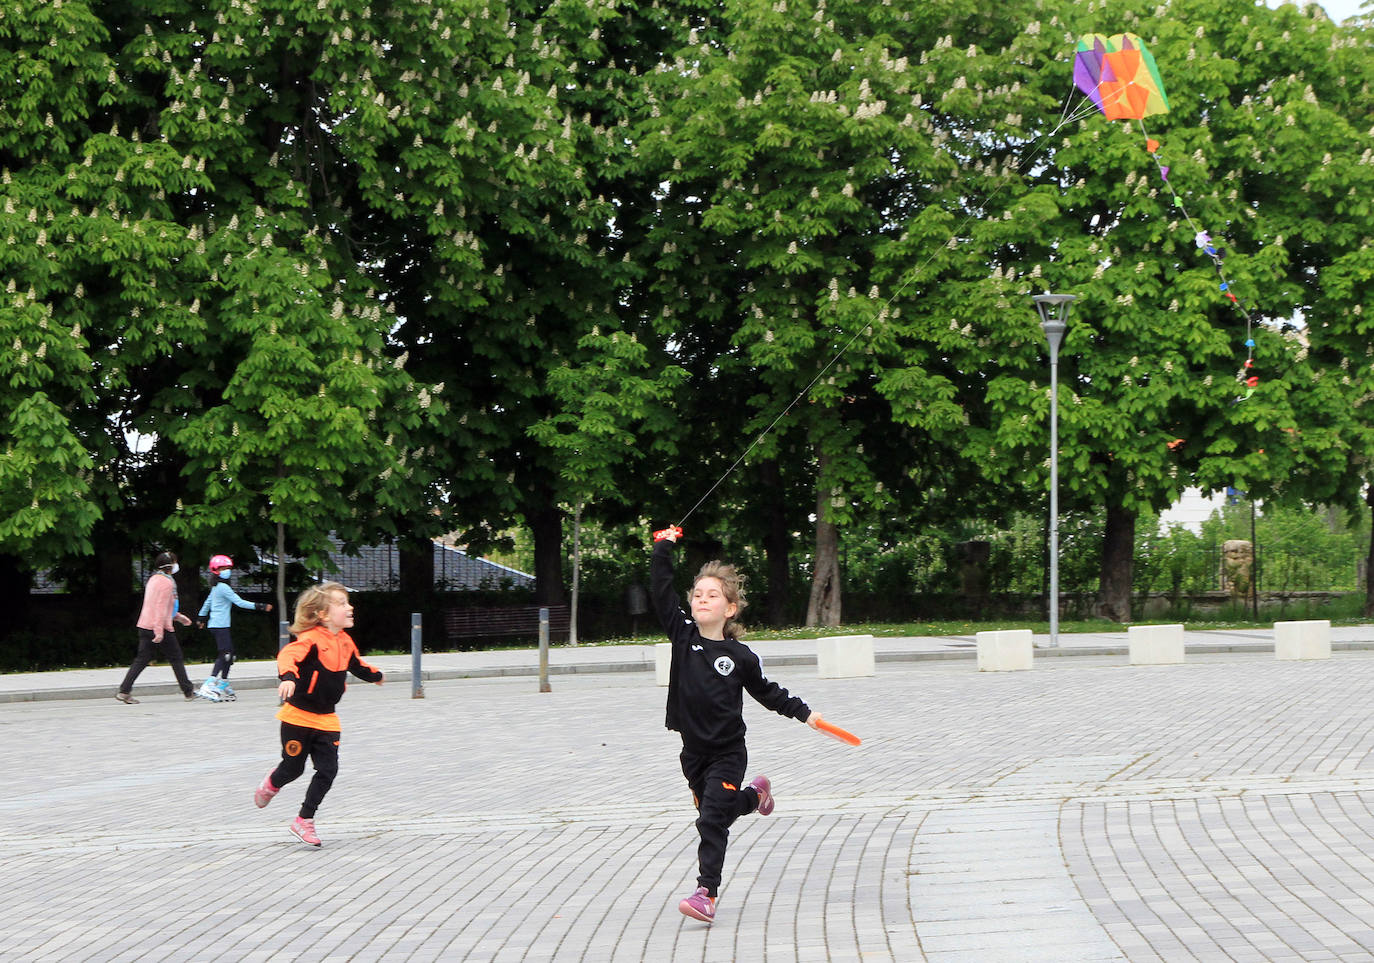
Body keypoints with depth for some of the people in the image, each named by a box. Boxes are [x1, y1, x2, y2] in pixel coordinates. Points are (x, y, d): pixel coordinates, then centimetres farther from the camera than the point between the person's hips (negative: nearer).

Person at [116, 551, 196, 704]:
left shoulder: (153, 579, 17)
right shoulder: (166, 582, -13)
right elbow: (161, 607, -21)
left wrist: (178, 616, 31)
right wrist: (159, 631, -25)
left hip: (145, 626, 8)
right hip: (161, 628, -8)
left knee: (142, 659, 5)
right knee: (176, 659, 4)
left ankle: (124, 691, -5)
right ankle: (188, 692, 11)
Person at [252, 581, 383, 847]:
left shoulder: (345, 642, 5)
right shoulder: (312, 639, -20)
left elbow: (356, 665, 27)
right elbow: (288, 656, -38)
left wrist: (375, 675, 46)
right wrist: (289, 677, -58)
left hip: (326, 719, 6)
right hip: (298, 717, -6)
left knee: (328, 770, -4)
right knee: (294, 768, 7)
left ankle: (304, 820, 8)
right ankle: (272, 784, 43)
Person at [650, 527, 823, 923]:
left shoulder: (740, 656, -8)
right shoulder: (683, 636, -3)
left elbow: (768, 692, 7)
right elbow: (661, 593, -7)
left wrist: (804, 713, 8)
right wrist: (663, 549, -11)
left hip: (728, 752, -4)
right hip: (693, 751, 4)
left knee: (711, 820, -13)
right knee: (714, 810, 20)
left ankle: (706, 892, -14)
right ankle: (755, 795, 51)